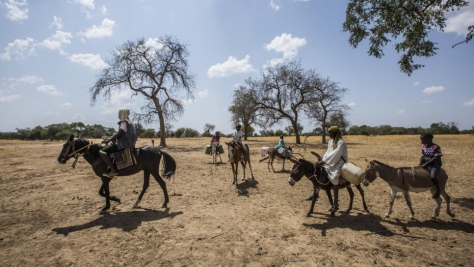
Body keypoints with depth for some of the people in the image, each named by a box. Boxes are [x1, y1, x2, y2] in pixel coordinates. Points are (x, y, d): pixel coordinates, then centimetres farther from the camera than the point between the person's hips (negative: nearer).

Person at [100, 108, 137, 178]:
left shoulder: (124, 122, -12)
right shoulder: (128, 122, 17)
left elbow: (118, 134, -18)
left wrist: (108, 140, -13)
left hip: (123, 145, -10)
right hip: (128, 143, 11)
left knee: (102, 152, -15)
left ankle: (113, 170, -20)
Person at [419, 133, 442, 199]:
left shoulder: (436, 147, -14)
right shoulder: (423, 147, 7)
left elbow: (436, 158, -19)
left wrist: (426, 164, -23)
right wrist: (420, 164, -6)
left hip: (434, 164, -8)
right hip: (425, 164, 8)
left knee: (432, 177, -28)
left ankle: (438, 189, -4)